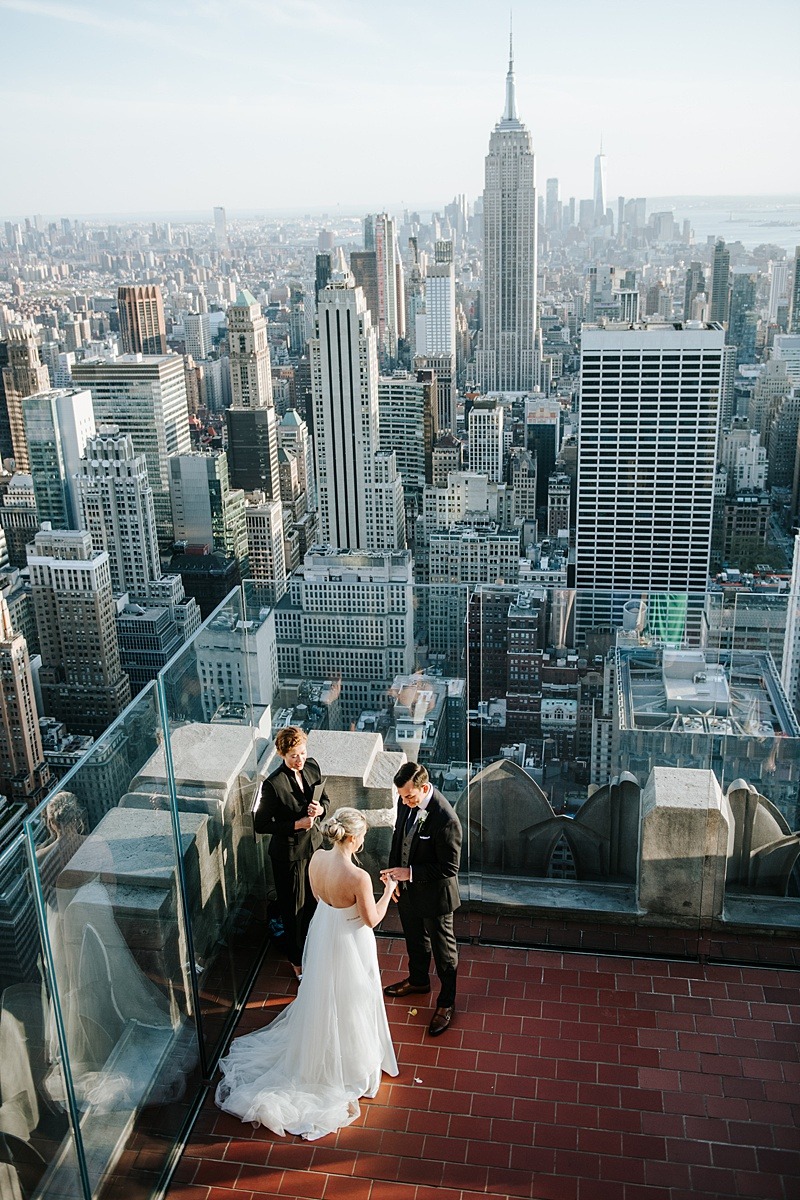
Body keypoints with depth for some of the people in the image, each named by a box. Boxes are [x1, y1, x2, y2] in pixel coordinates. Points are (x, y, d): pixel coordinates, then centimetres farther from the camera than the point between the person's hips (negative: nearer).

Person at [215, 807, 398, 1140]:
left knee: (323, 998, 31)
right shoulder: (358, 878, -36)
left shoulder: (317, 859, -17)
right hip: (349, 945, -6)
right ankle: (349, 1065, 43)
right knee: (348, 1004, 19)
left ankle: (320, 1057, 57)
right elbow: (371, 920, -20)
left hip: (322, 936, 6)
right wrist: (388, 890, -9)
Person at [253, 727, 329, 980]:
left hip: (314, 845, 6)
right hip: (289, 853, -6)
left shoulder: (312, 766, -9)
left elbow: (324, 798, 7)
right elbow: (260, 825, -19)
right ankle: (296, 958, 36)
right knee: (294, 908, 13)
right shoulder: (273, 785, -27)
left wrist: (321, 808, -15)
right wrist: (296, 825, -25)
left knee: (313, 901, 24)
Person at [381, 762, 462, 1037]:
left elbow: (449, 868, -27)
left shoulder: (446, 819, -34)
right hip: (407, 888, 7)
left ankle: (446, 1002, 36)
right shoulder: (406, 802, -12)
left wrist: (410, 872, -27)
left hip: (434, 894, -7)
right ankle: (418, 980, 55)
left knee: (442, 949, 16)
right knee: (415, 940, 29)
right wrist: (393, 873, -1)